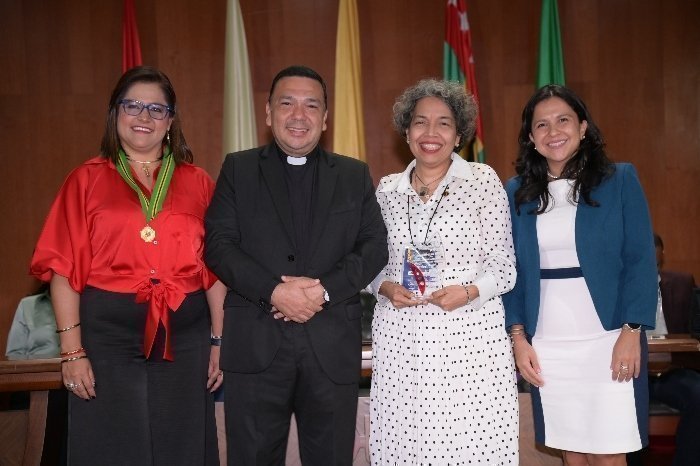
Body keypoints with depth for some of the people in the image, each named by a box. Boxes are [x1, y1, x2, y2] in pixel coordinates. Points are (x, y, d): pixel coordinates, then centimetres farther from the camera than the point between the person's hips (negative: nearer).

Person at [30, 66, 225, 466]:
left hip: (184, 338, 2)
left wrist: (218, 340, 2)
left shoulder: (197, 182, 7)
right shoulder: (87, 180, 4)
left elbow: (215, 267, 6)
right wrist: (72, 350, -7)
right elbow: (65, 268, -1)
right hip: (108, 335, -1)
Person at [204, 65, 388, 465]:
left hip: (332, 345, 1)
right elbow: (218, 244, -2)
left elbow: (375, 247, 3)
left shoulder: (355, 175, 11)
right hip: (256, 344, -1)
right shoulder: (238, 169, 8)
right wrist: (274, 291, -16)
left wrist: (325, 288, -14)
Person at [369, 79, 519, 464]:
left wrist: (467, 292, -16)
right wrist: (387, 288, -5)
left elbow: (504, 267, 1)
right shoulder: (387, 189, 10)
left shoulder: (483, 180, 1)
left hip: (471, 338, -2)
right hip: (400, 343, 3)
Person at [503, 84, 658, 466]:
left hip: (608, 339, -2)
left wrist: (632, 332, -11)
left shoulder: (620, 180, 0)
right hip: (545, 346, 2)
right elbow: (510, 269, 6)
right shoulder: (516, 192, 6)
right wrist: (518, 336, -1)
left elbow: (640, 260, -4)